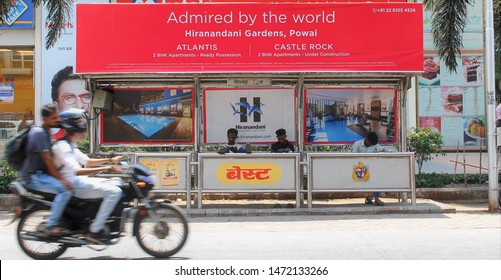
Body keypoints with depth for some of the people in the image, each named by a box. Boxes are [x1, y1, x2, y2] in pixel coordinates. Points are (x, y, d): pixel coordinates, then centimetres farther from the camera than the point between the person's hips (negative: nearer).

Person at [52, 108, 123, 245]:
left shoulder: (70, 145, 15)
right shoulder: (62, 146, -18)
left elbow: (87, 161, 23)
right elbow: (77, 171, -30)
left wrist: (110, 160, 14)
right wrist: (105, 168, -33)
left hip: (80, 182, 10)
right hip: (74, 186, -10)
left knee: (117, 182, 13)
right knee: (114, 192, -22)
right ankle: (94, 232, -20)